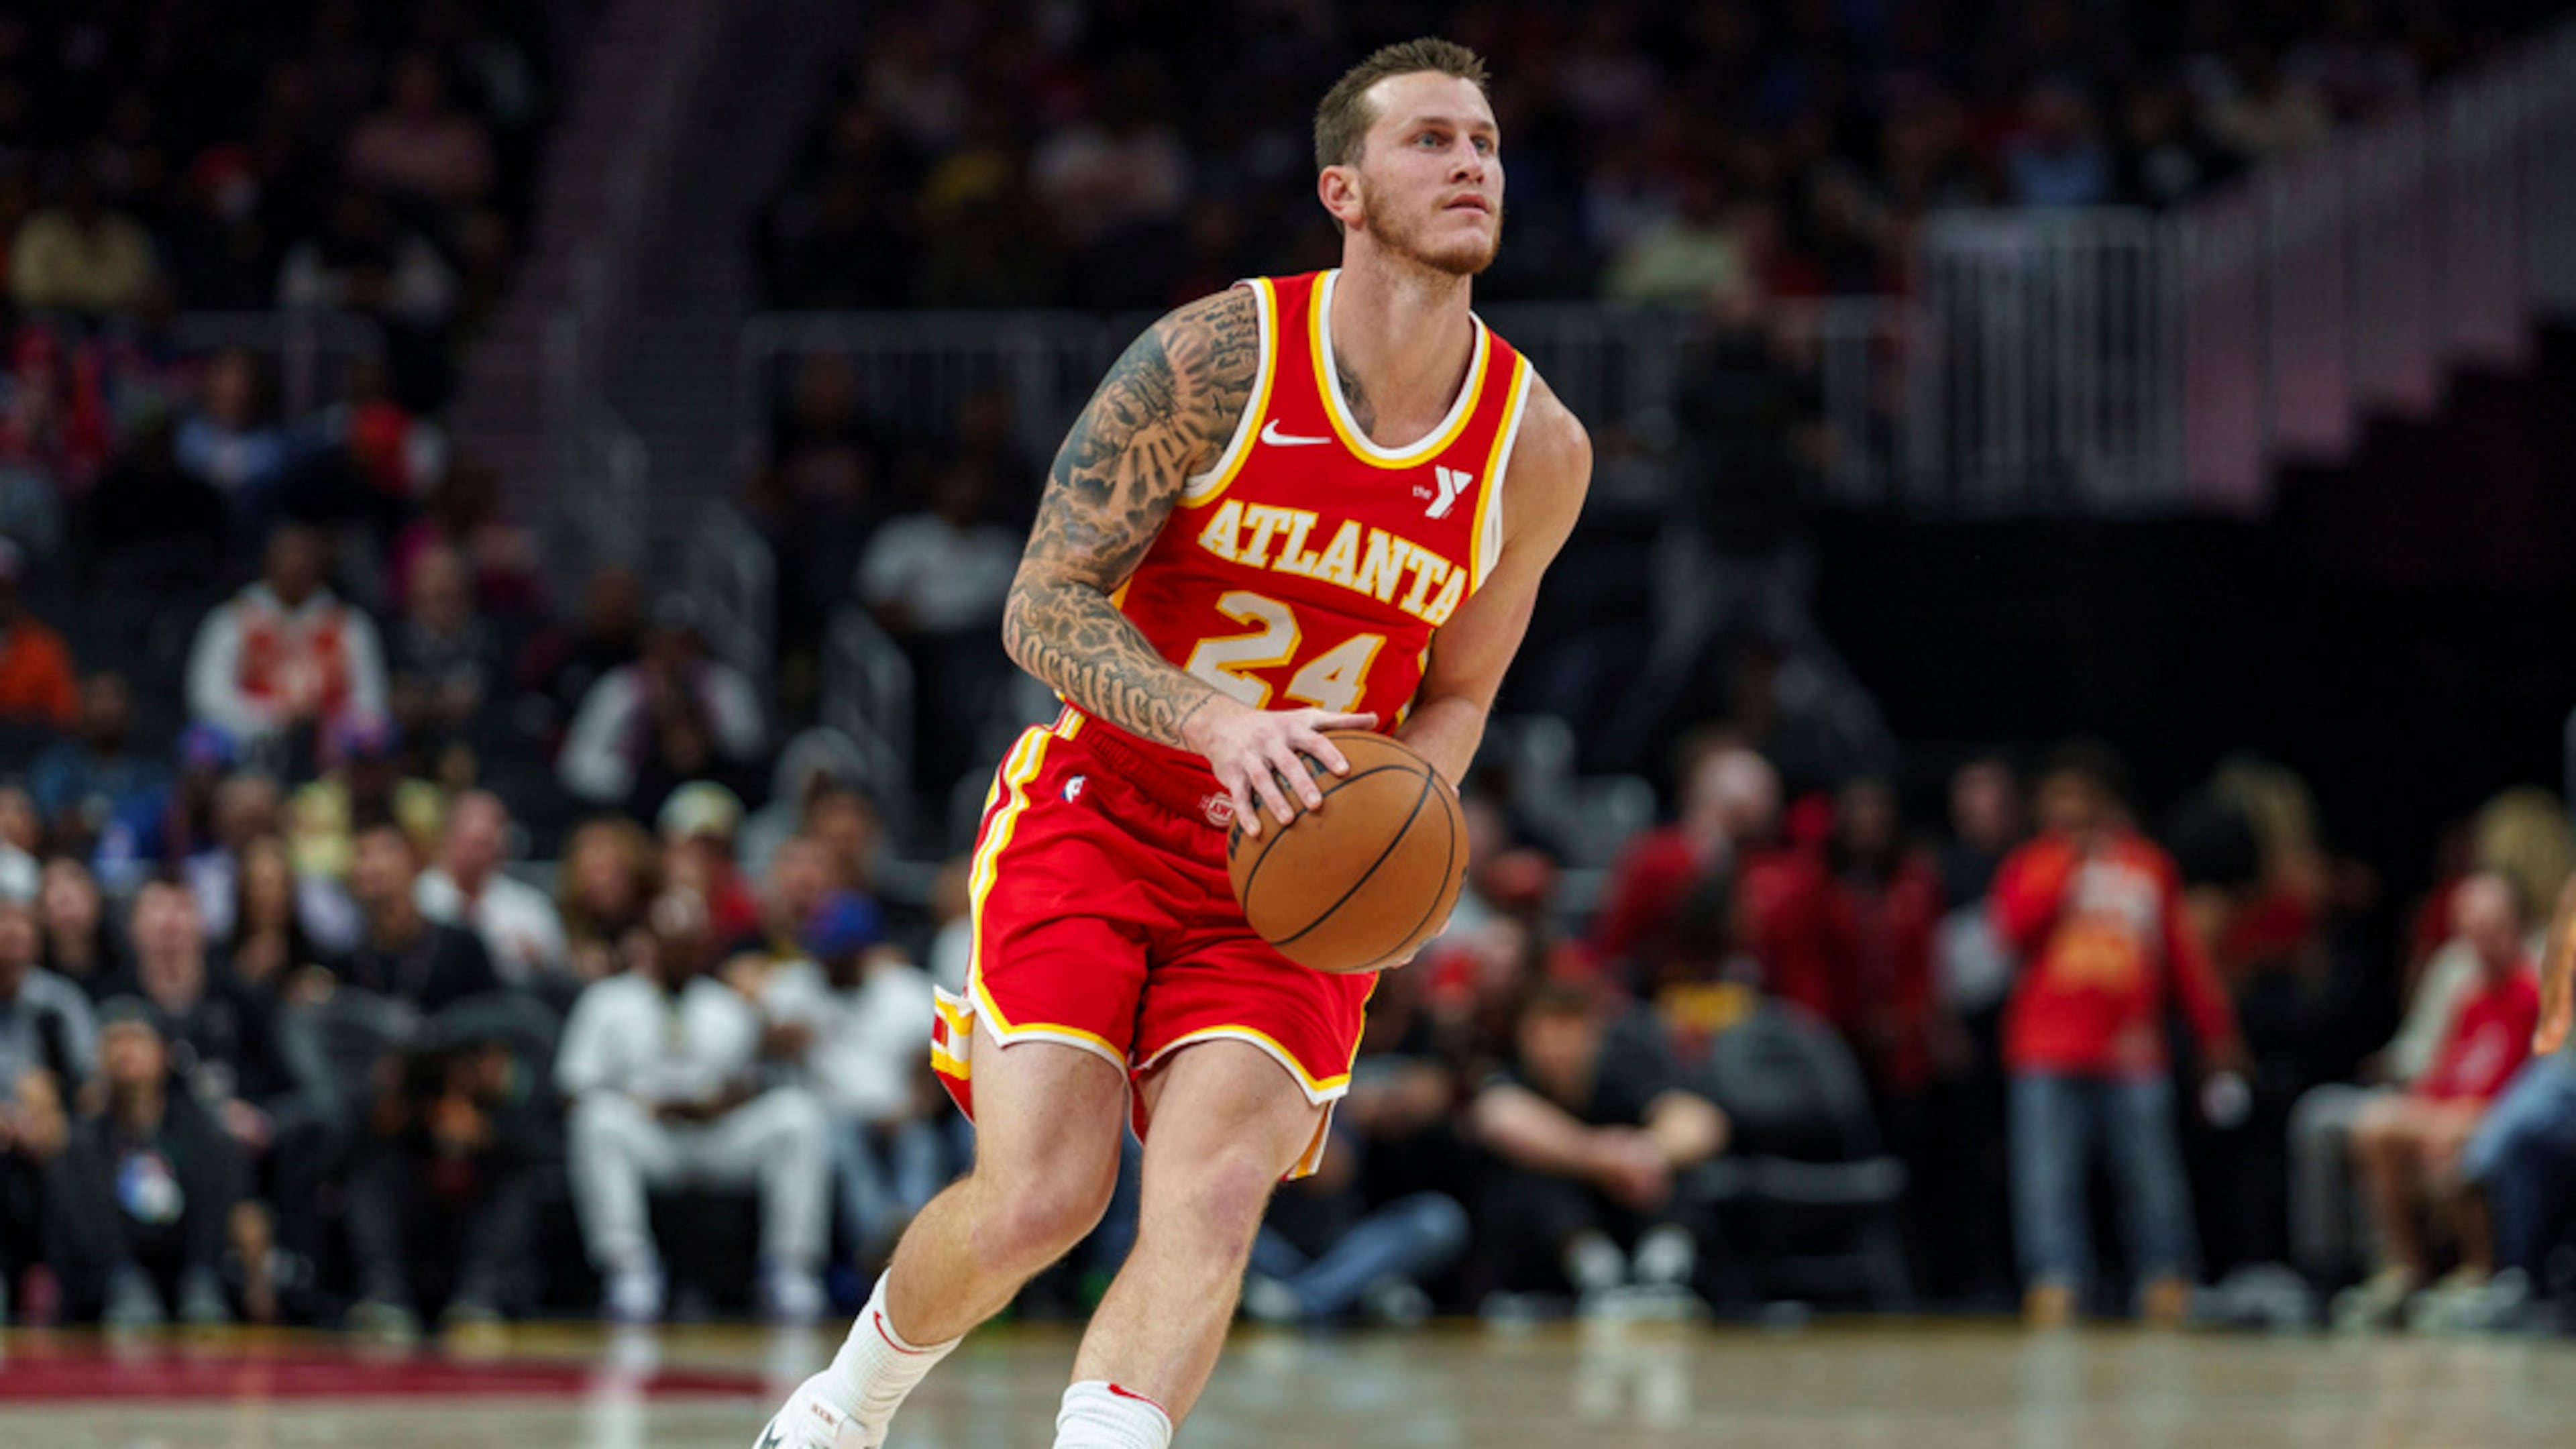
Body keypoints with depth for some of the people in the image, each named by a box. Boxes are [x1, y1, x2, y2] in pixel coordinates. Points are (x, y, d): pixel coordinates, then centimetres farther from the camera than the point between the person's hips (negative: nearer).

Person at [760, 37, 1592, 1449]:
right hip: (1097, 819, -2)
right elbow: (1043, 610, -13)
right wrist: (1214, 722, -31)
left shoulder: (1537, 449, -3)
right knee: (1038, 1199, -13)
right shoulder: (1215, 358, -13)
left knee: (1212, 1197, -21)